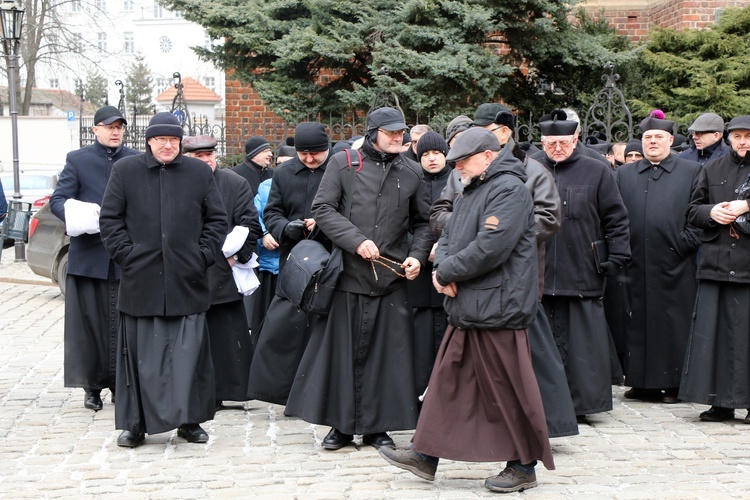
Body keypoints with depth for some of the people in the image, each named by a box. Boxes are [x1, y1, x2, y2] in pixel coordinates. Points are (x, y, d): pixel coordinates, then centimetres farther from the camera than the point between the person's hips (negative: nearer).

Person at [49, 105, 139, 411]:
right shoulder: (78, 160, 7)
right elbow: (58, 199, 1)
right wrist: (75, 217, -20)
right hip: (89, 256, -1)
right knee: (90, 321, 2)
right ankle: (93, 386, 11)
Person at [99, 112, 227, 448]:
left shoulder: (200, 173, 8)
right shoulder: (125, 170, 5)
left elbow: (217, 219, 10)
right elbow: (110, 219, 5)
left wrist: (204, 255, 0)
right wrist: (125, 254, -4)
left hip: (187, 281, 1)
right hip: (141, 280, 0)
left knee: (189, 352, 2)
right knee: (140, 353, 3)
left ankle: (190, 420, 13)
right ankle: (135, 424, 12)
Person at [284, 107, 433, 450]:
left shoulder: (411, 172, 10)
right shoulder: (343, 163, 2)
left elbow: (423, 222, 16)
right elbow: (322, 209, -3)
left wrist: (417, 255, -1)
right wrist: (356, 241, -14)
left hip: (392, 277, 2)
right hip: (348, 273, -2)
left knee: (386, 352, 3)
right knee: (342, 350, 2)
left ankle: (377, 426, 14)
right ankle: (342, 425, 14)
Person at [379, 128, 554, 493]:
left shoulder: (509, 189, -14)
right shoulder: (473, 190, 18)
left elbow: (489, 249, -23)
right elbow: (449, 236, 19)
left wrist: (446, 272, -12)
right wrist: (442, 268, -2)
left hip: (496, 308, -10)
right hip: (466, 307, 10)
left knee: (508, 391, -1)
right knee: (448, 381, 13)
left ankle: (524, 467, 11)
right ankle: (425, 455, 21)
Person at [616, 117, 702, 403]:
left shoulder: (692, 172, 8)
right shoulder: (624, 175, 15)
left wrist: (685, 242, -8)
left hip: (674, 266, -2)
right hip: (636, 265, 3)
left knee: (674, 323, 0)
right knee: (637, 322, 5)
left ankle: (674, 384, 8)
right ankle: (643, 382, 13)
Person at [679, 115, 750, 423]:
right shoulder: (713, 170, 16)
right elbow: (692, 212, 16)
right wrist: (711, 212, -4)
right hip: (715, 264, 3)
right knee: (714, 332, 2)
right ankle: (721, 401, 9)